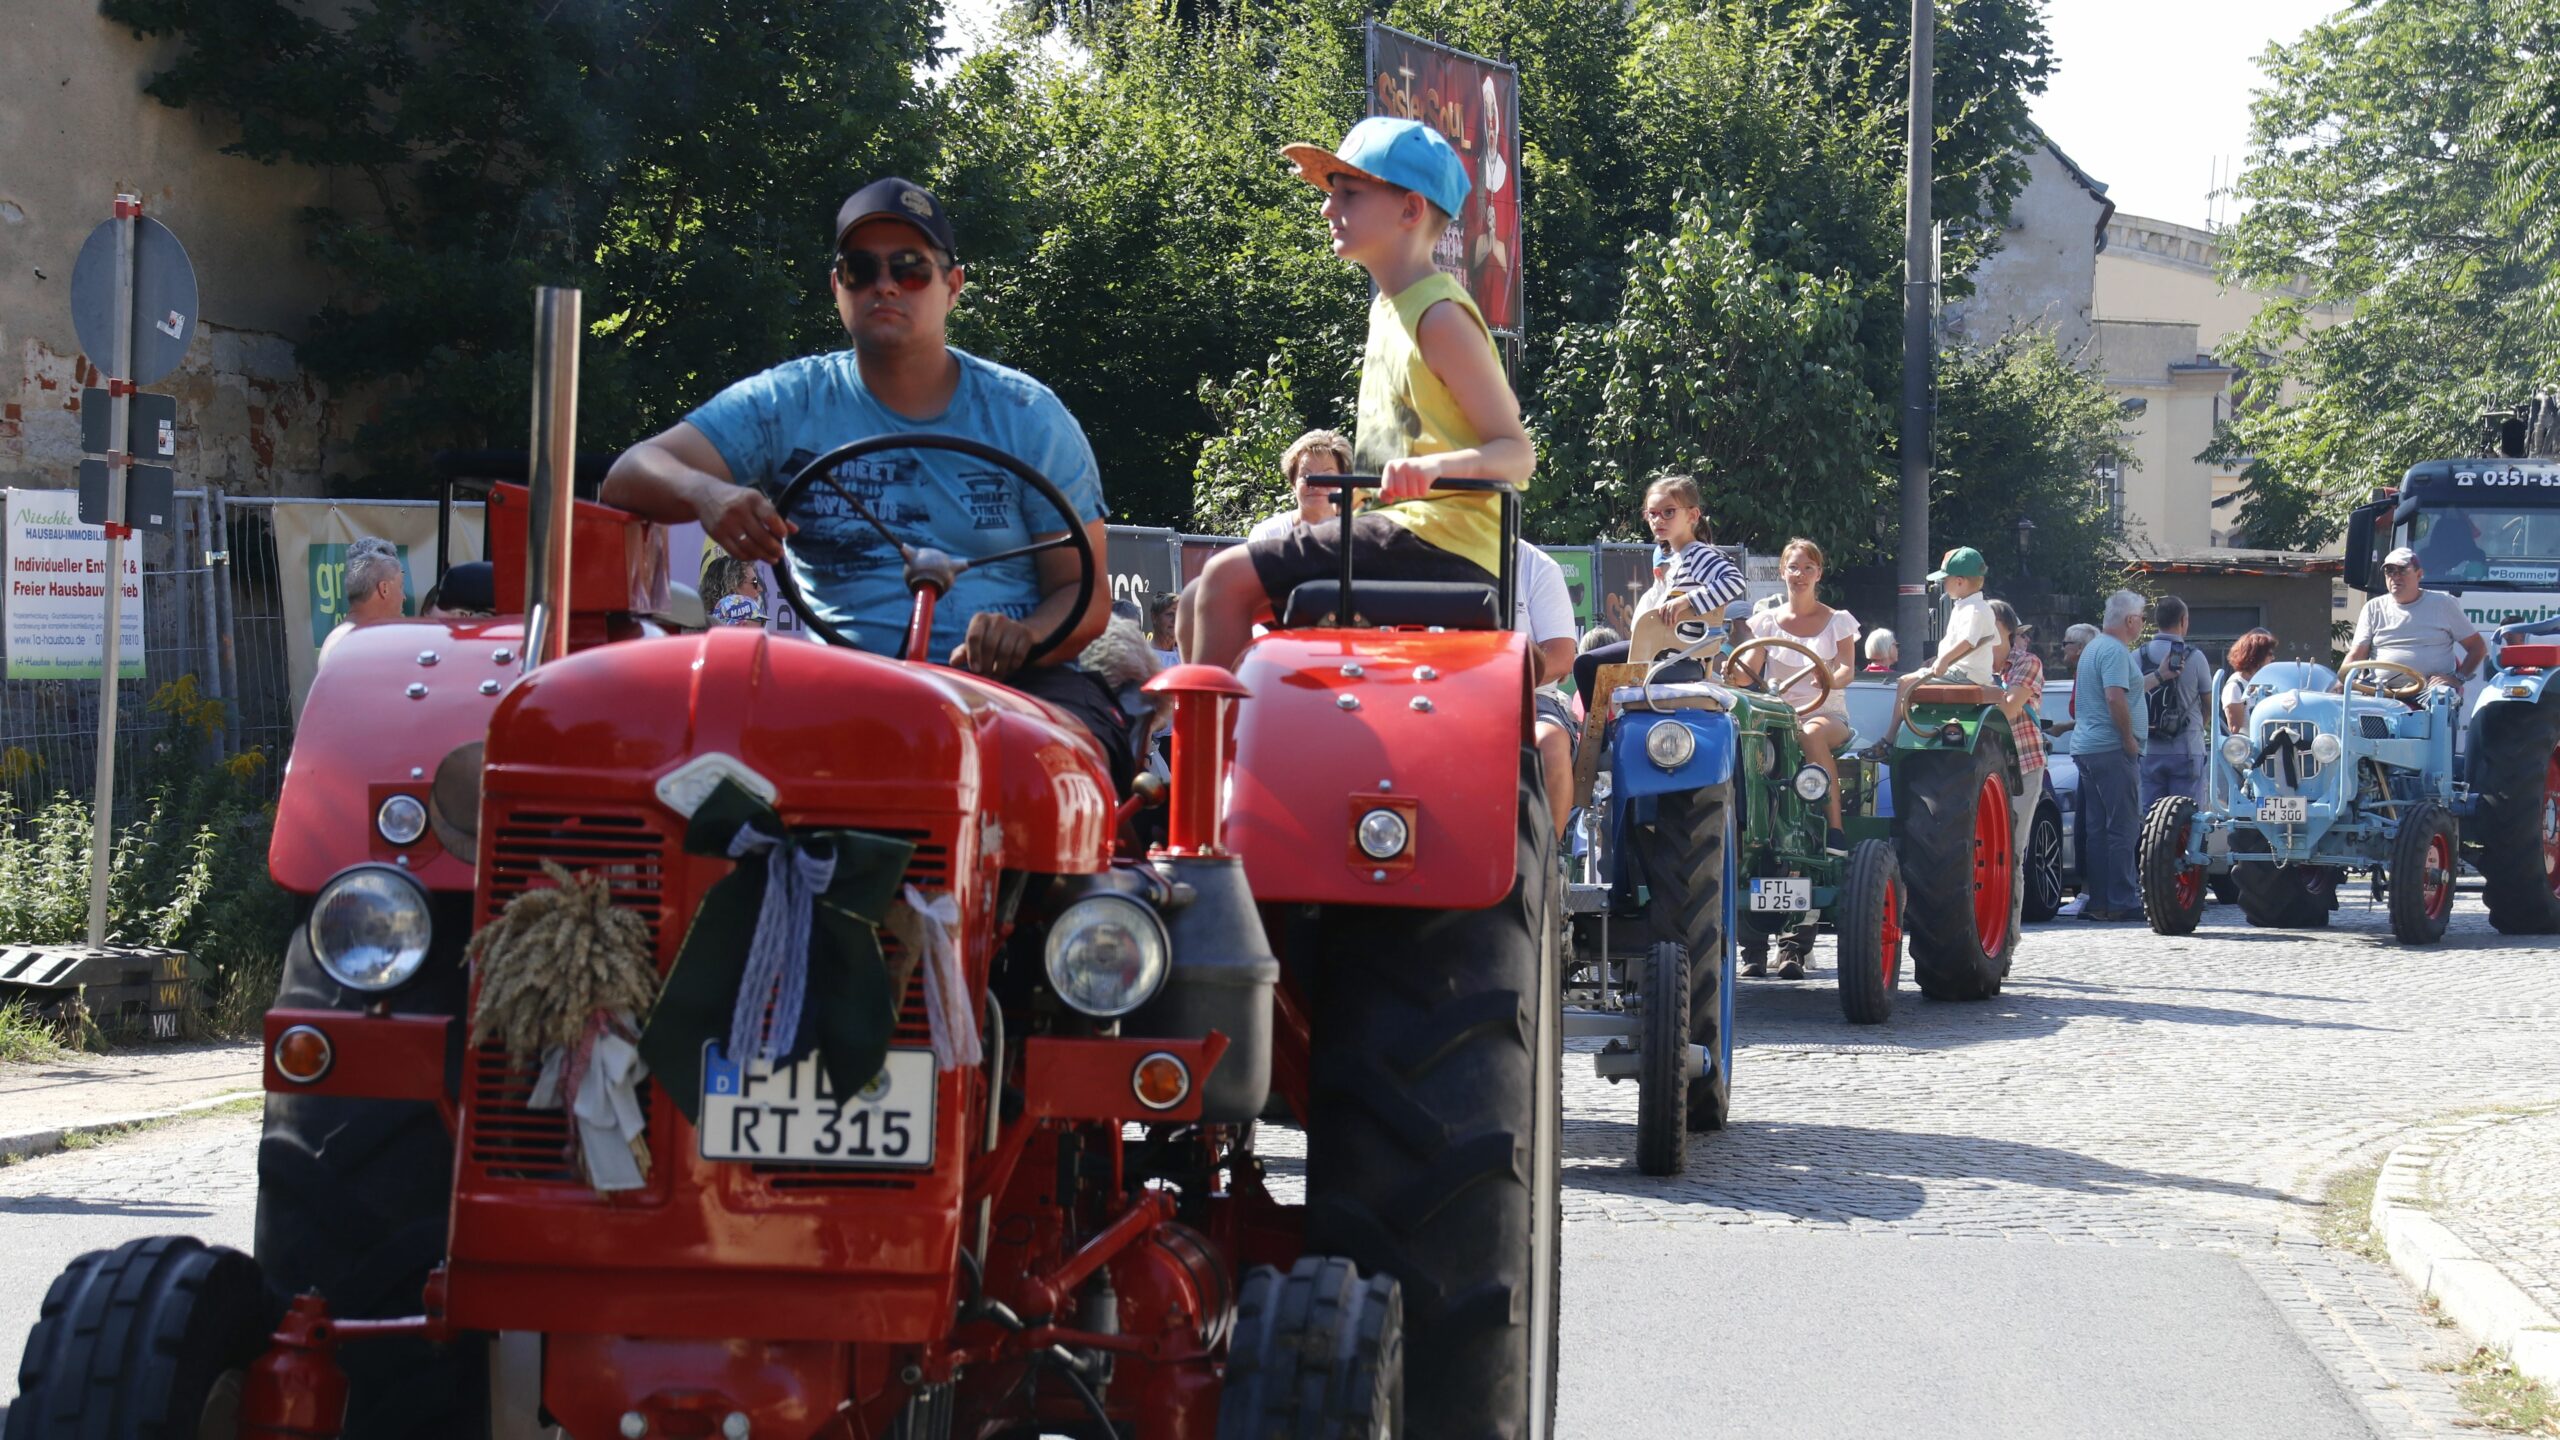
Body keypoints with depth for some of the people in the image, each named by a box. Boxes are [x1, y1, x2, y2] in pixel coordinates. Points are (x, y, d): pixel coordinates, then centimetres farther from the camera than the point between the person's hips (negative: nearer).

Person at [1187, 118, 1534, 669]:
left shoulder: (1441, 316, -11)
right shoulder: (1389, 307, 17)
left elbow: (1517, 452, -16)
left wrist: (1435, 465, -33)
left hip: (1437, 540, -10)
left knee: (1229, 579, -18)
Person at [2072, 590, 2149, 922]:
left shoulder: (2094, 647, 19)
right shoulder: (2115, 651, -13)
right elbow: (2116, 698, -23)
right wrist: (2130, 740, -17)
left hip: (2086, 746, 10)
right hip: (2112, 749, -10)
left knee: (2096, 829, 9)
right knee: (2123, 829, -7)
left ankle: (2099, 901, 10)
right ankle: (2122, 902, -8)